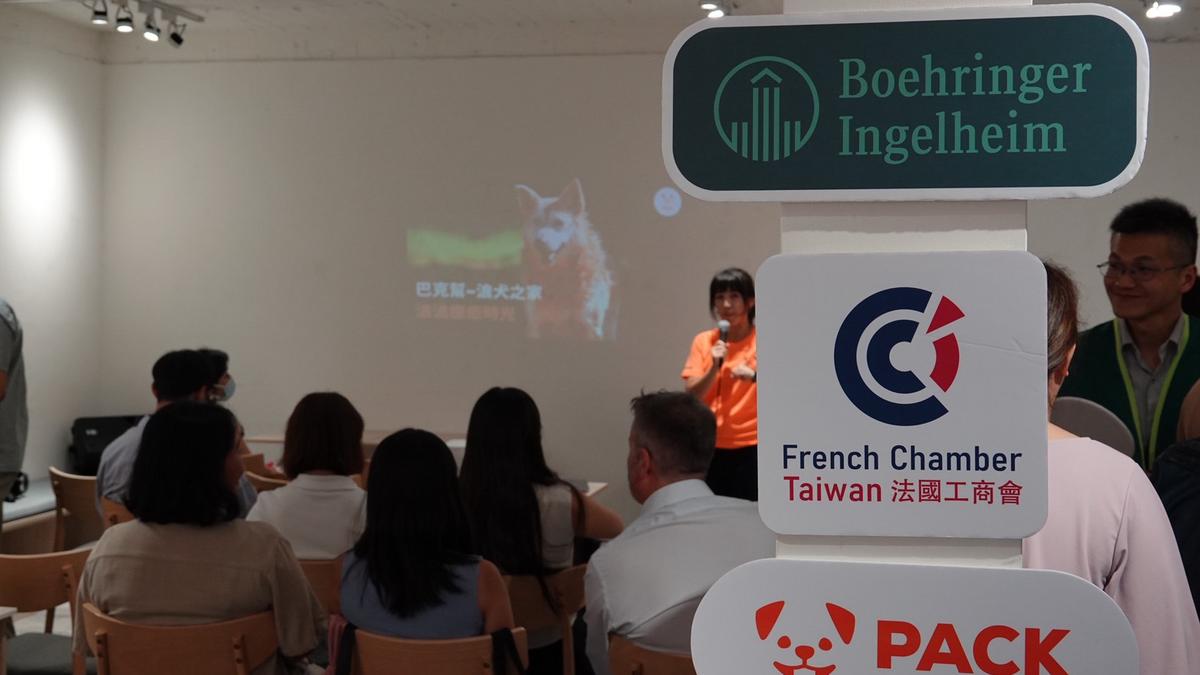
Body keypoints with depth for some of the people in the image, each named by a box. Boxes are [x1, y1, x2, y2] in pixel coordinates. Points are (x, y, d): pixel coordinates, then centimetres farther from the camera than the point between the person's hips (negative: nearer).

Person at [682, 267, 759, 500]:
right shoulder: (703, 341, 5)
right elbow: (691, 396, 0)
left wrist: (755, 376, -21)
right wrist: (714, 367, -16)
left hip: (751, 447, -2)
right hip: (710, 447, 2)